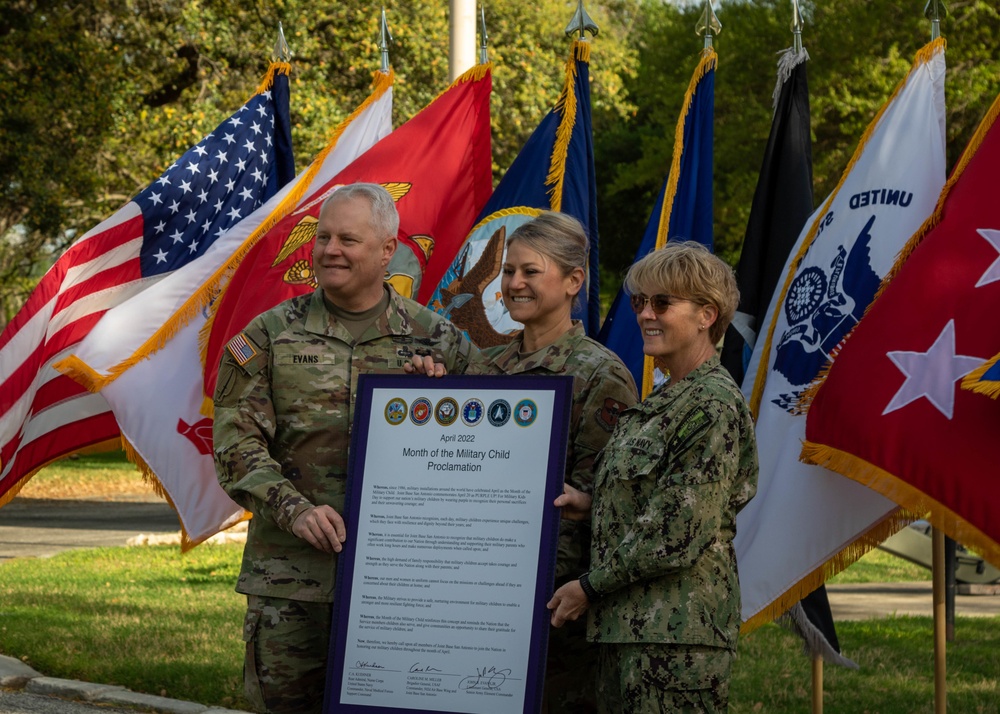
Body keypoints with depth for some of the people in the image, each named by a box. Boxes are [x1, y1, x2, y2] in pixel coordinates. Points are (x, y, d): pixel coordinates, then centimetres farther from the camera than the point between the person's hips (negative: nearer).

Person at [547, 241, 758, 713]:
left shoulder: (713, 406, -12)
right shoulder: (662, 401, 18)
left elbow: (681, 532, -17)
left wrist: (591, 587, -10)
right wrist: (591, 505, 7)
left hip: (679, 628, -9)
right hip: (629, 622, 9)